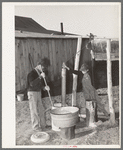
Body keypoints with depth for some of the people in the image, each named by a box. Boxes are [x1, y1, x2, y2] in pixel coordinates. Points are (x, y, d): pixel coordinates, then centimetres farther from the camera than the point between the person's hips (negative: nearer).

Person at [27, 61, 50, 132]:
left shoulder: (39, 73, 10)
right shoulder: (32, 74, -16)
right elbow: (32, 84, -30)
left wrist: (45, 87, -3)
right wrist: (40, 77, -32)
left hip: (39, 92, 8)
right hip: (32, 93, -8)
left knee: (41, 110, 13)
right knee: (34, 111, 0)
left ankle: (43, 124, 25)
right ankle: (36, 127, 11)